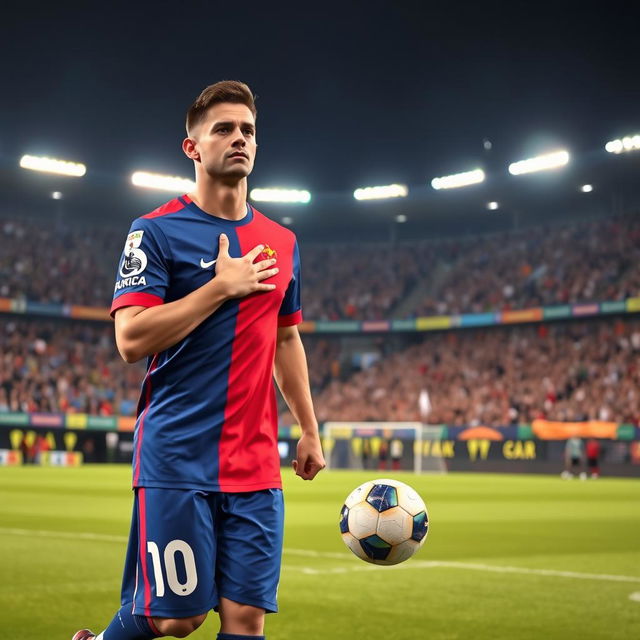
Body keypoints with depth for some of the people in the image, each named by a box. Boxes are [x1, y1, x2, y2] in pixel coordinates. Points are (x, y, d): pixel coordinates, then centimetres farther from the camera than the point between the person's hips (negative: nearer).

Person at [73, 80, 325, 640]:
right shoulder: (157, 231, -4)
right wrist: (222, 286, -13)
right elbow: (131, 339, -14)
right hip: (177, 460, -5)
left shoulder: (281, 243, 13)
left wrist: (310, 431, 21)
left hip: (257, 464, 5)